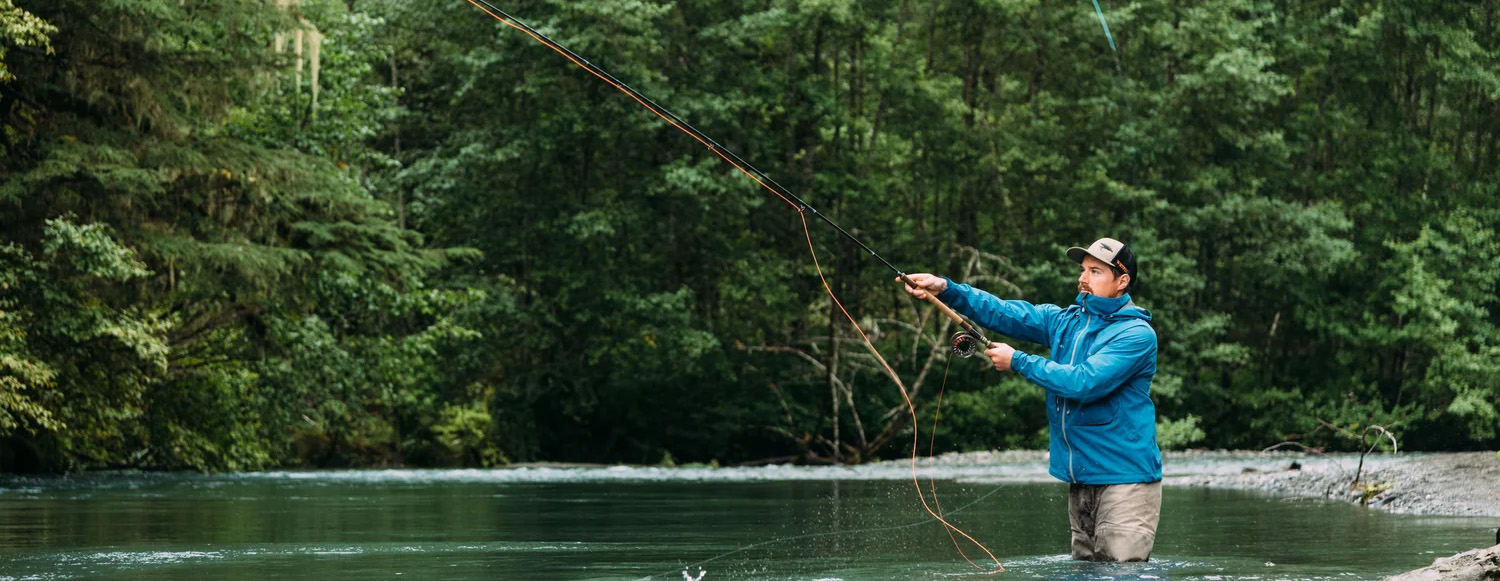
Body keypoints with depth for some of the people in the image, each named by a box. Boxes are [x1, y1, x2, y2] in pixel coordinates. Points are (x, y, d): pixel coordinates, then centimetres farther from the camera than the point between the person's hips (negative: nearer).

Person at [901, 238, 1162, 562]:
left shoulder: (1137, 334, -11)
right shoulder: (1066, 321, 12)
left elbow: (1085, 382, -22)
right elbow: (1005, 314, 3)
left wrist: (1018, 362, -14)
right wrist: (945, 289, -10)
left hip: (1124, 478, -7)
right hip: (1081, 480, 7)